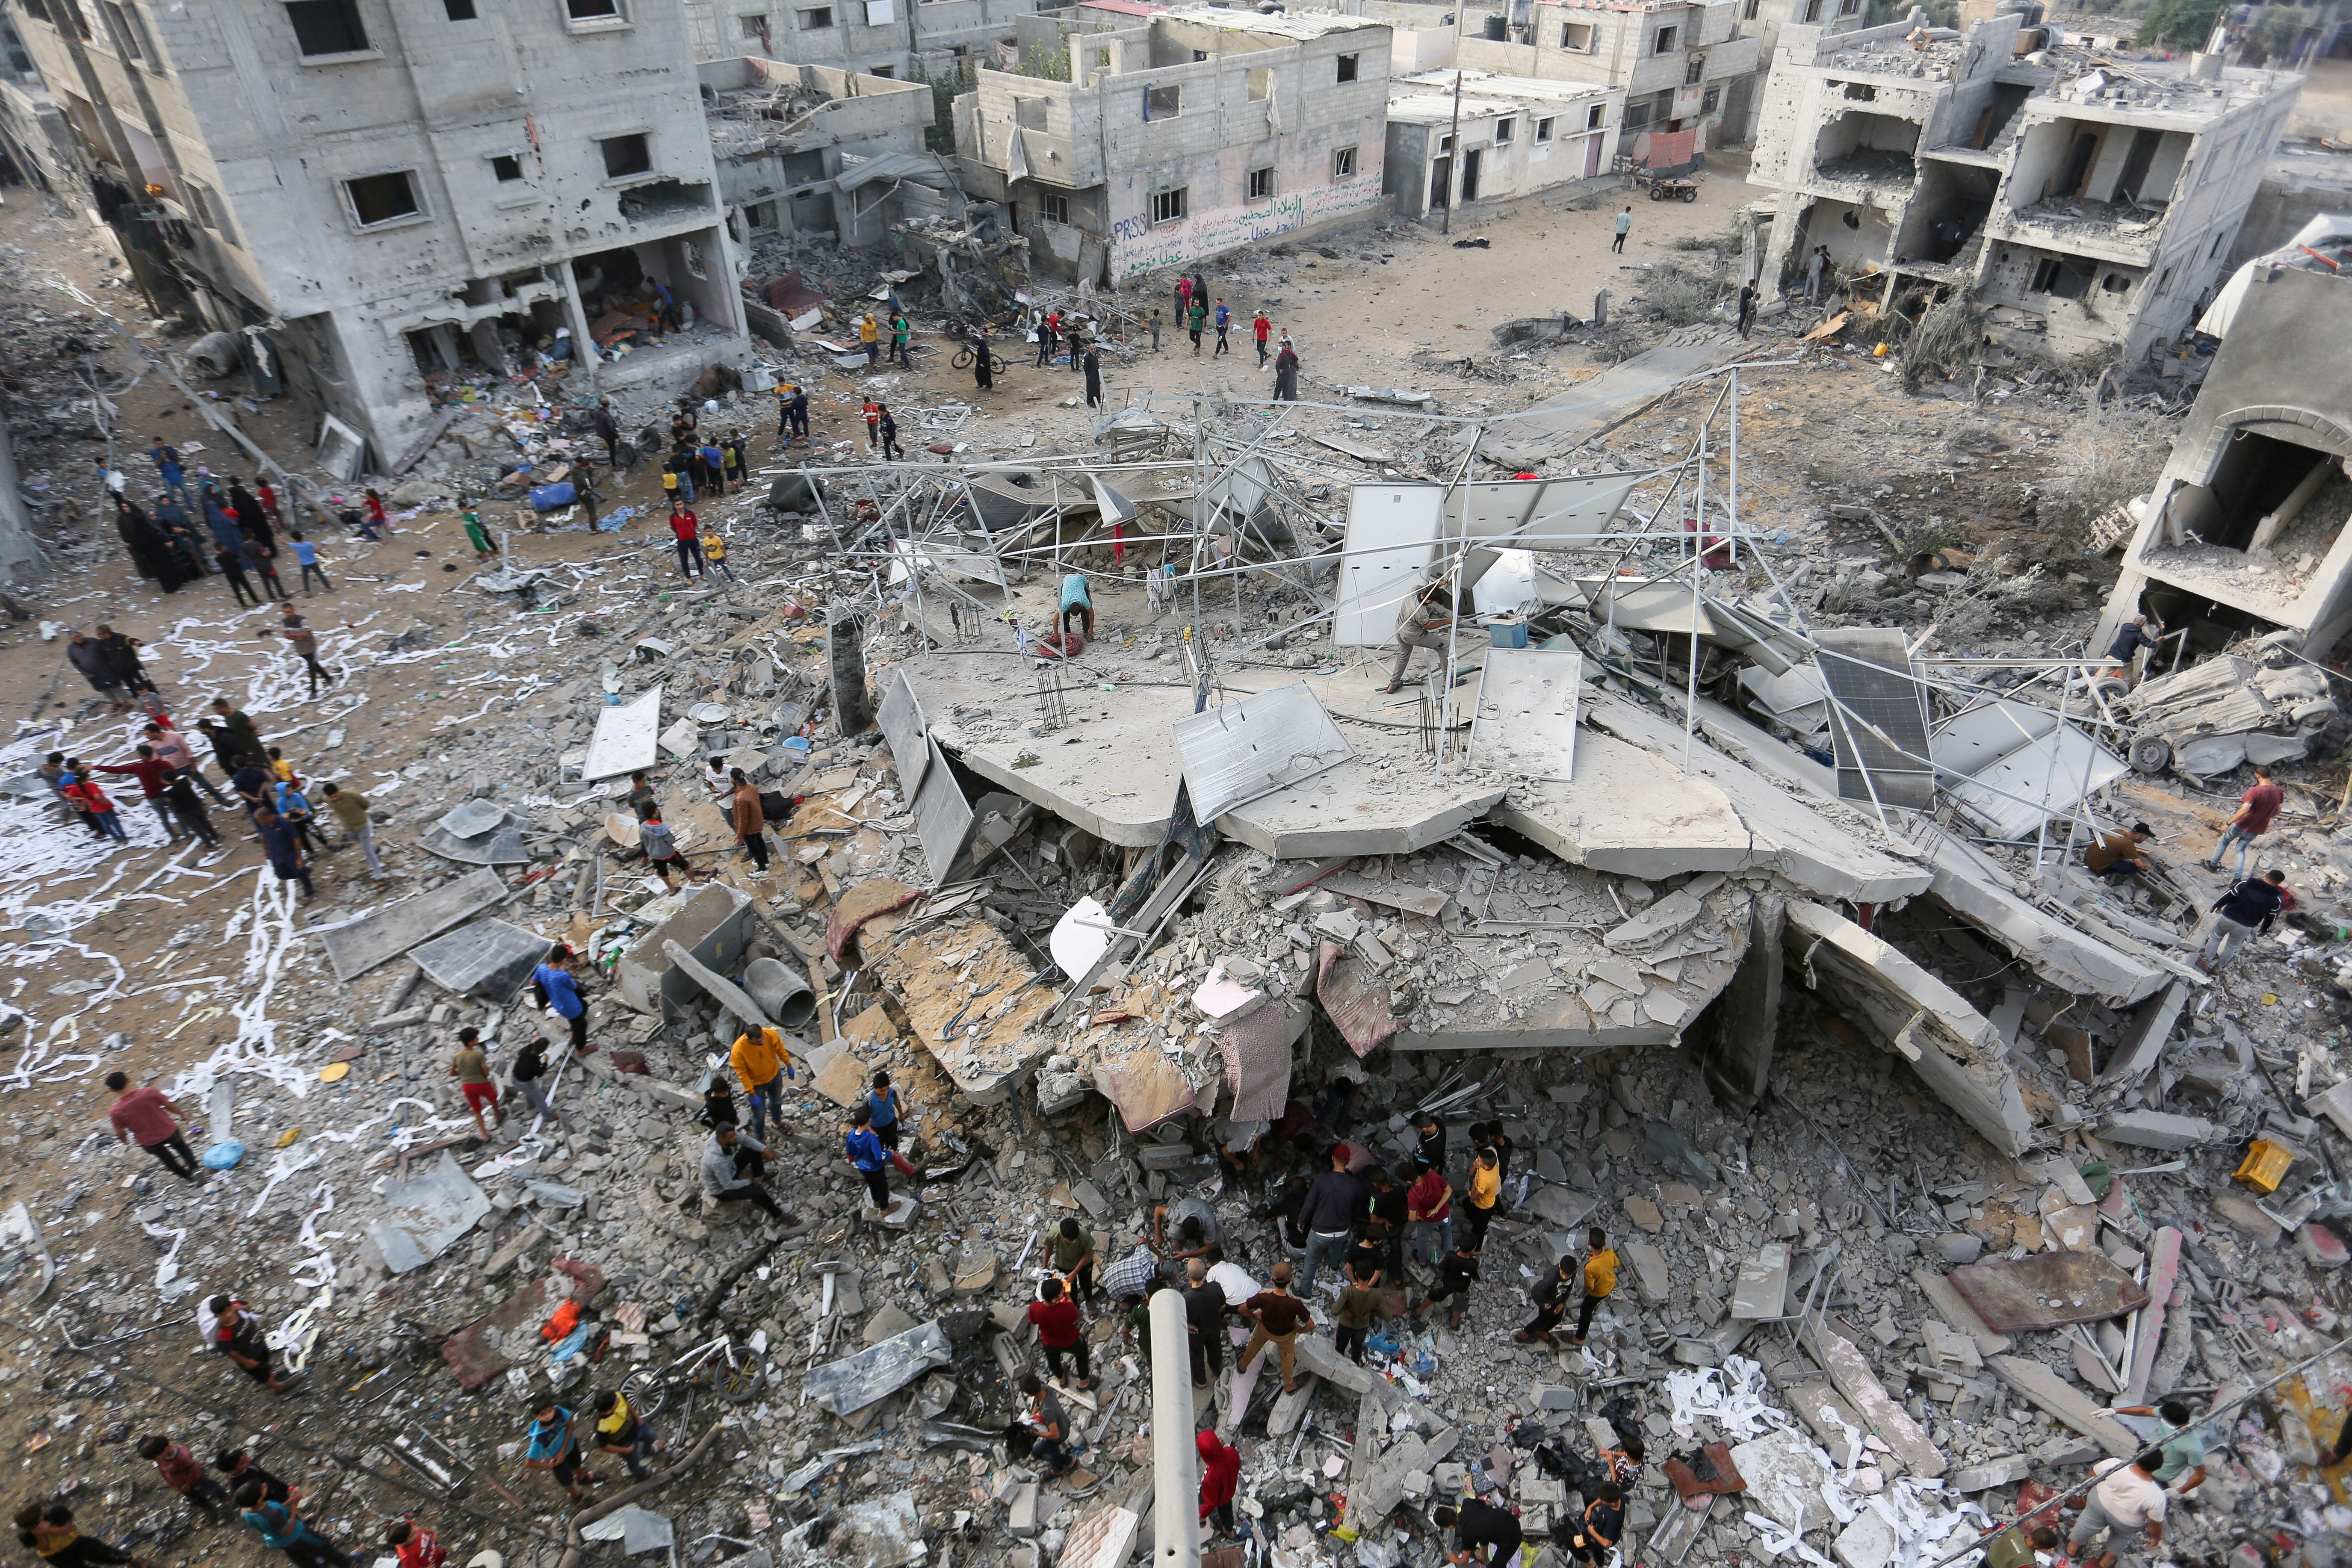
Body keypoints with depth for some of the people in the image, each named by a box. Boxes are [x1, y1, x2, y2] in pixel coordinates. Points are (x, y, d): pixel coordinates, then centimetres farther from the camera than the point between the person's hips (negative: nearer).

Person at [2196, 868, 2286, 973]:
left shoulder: (2246, 884, -10)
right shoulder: (2276, 900, -8)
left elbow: (2229, 896, -4)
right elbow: (2271, 918, 2)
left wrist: (2216, 905, 10)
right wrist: (2264, 930, 18)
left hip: (2227, 917, 0)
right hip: (2245, 928, 0)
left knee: (2215, 937, 22)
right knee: (2231, 947, 20)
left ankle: (2206, 962, 26)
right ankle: (2217, 968, 29)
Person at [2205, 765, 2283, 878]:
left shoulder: (2255, 791, -25)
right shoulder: (2279, 792, -5)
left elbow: (2244, 811, -31)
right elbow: (2277, 811, 10)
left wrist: (2228, 823, -23)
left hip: (2243, 825, -5)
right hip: (2257, 829, 5)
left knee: (2224, 841, 22)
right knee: (2241, 850, 21)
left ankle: (2213, 864, 34)